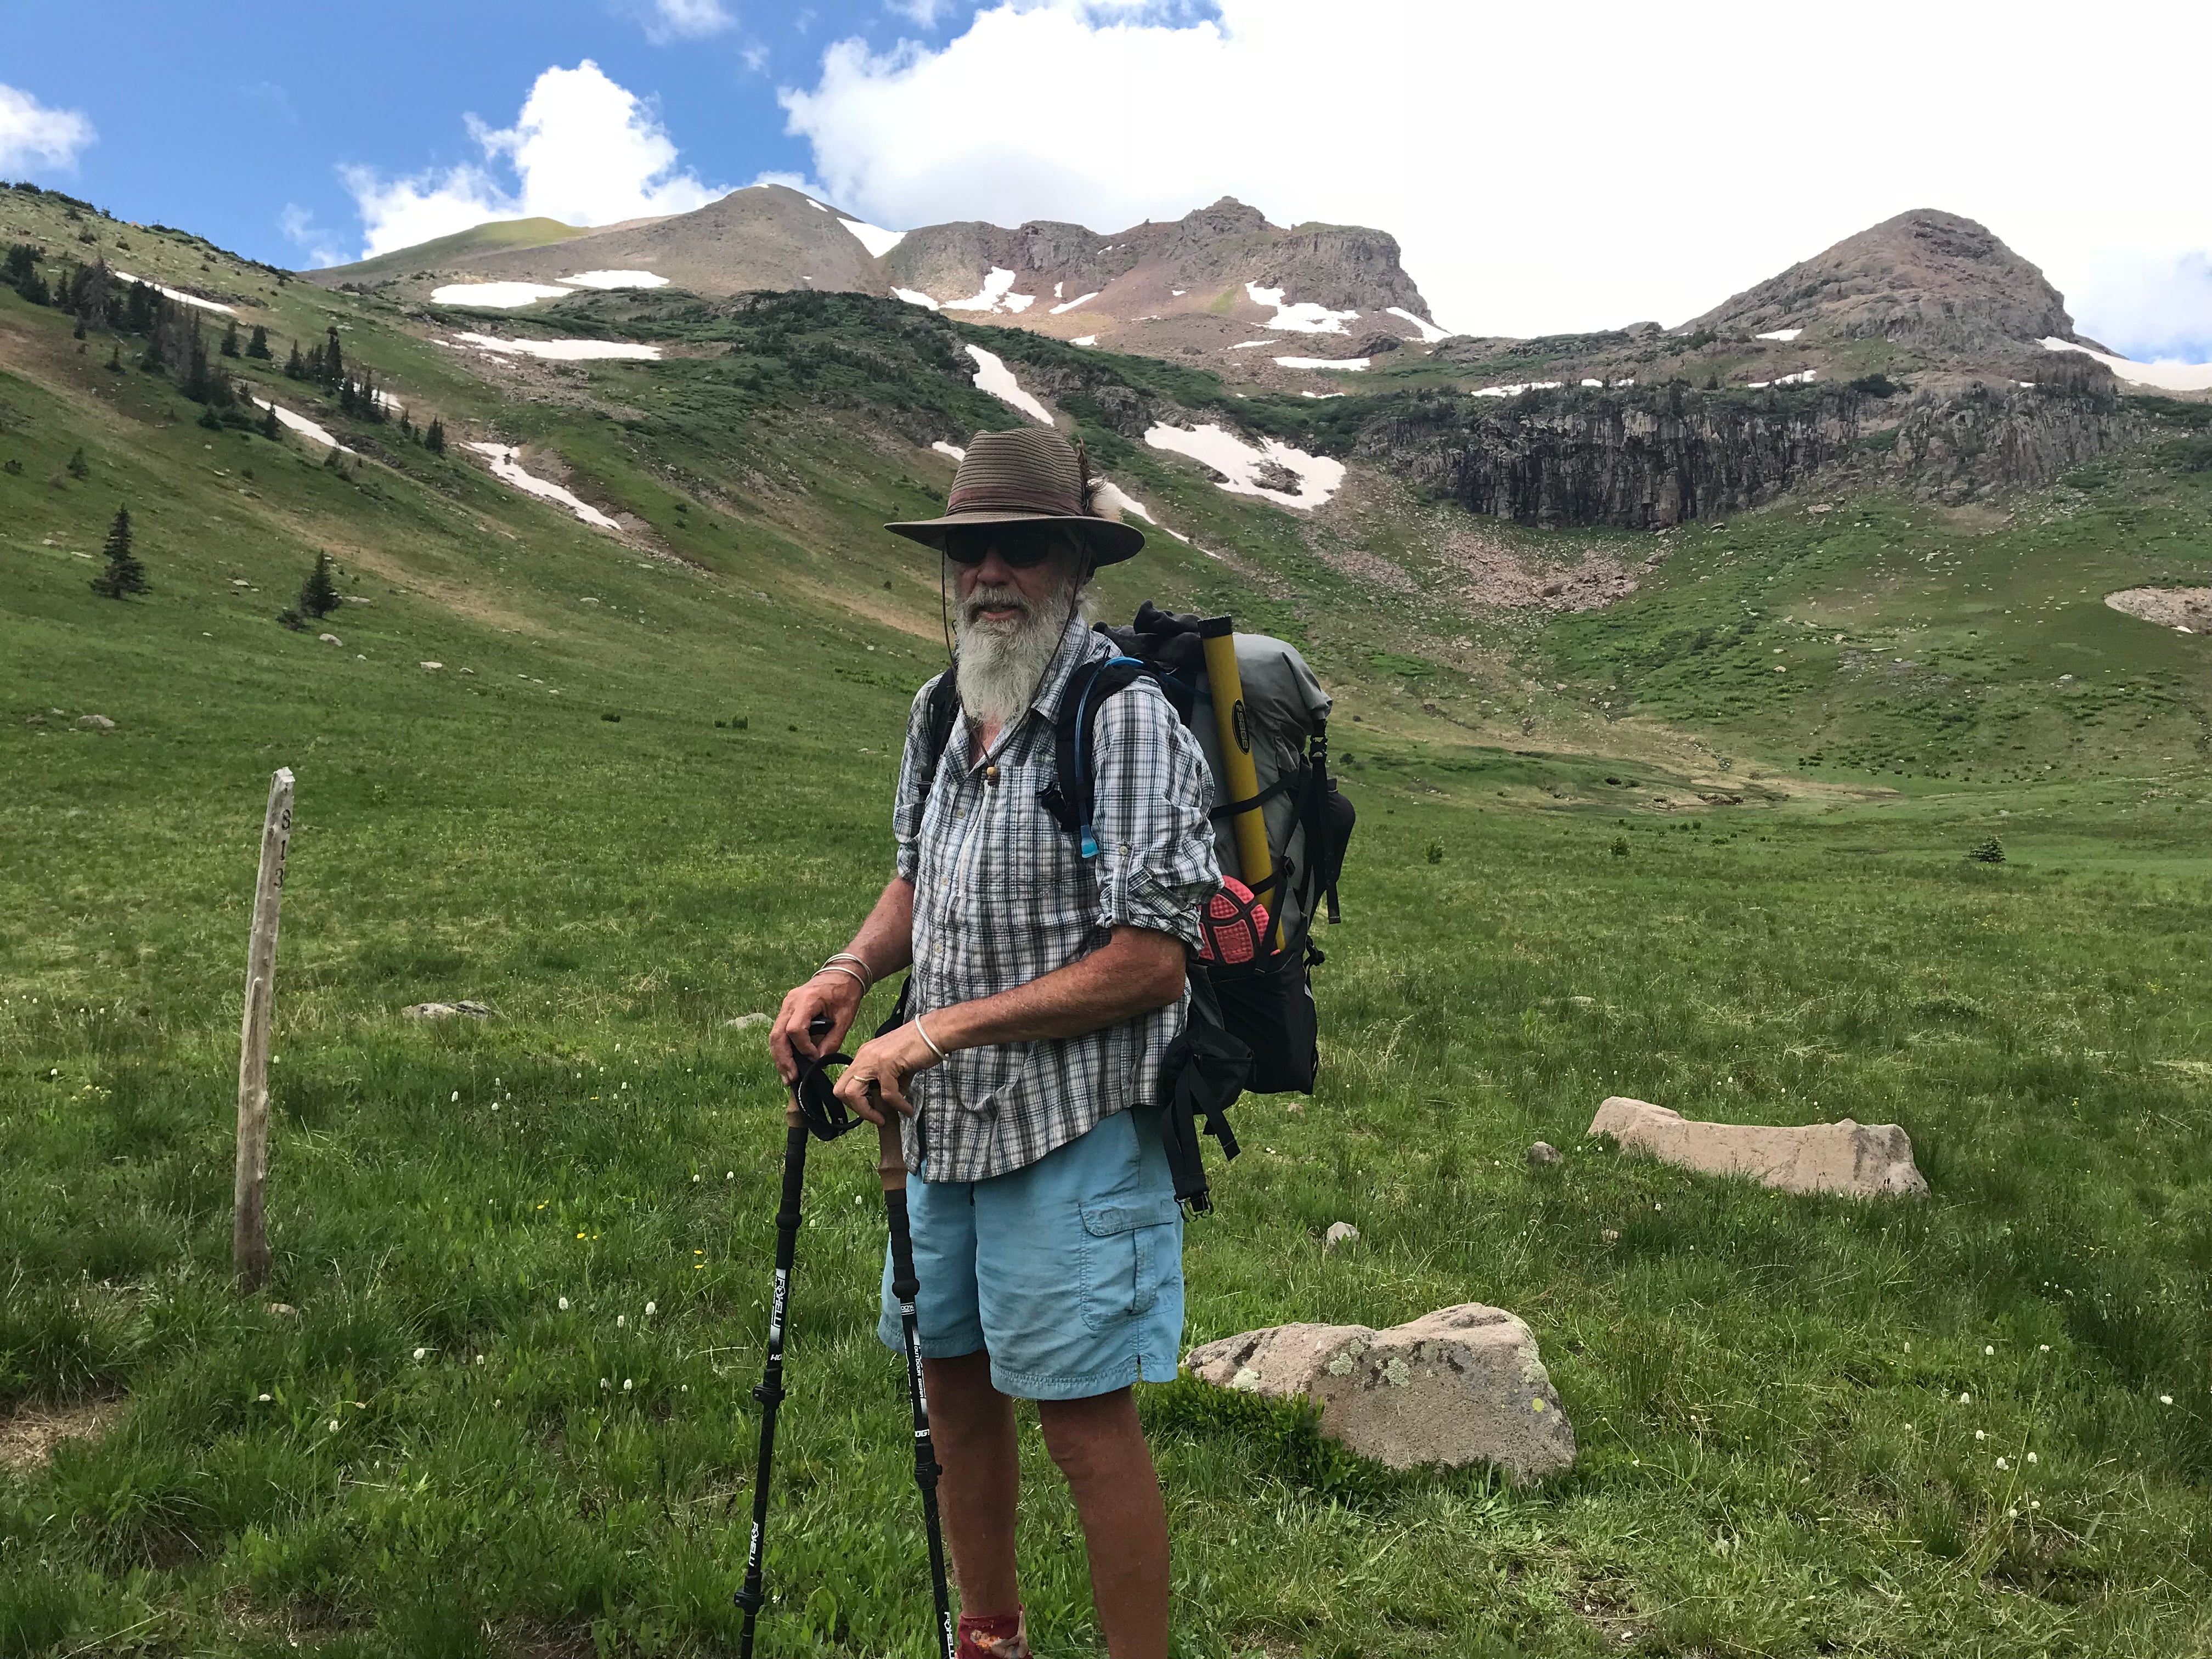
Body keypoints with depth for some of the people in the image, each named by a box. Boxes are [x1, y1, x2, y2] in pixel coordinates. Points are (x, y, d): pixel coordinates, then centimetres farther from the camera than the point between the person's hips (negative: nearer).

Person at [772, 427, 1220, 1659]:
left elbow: (1150, 959, -22)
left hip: (1072, 1127, -8)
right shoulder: (943, 710, 7)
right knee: (954, 1373, 19)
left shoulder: (1128, 718, -17)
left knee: (1085, 1415, 0)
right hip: (946, 1120, 8)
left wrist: (939, 1030, -21)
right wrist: (849, 971, 0)